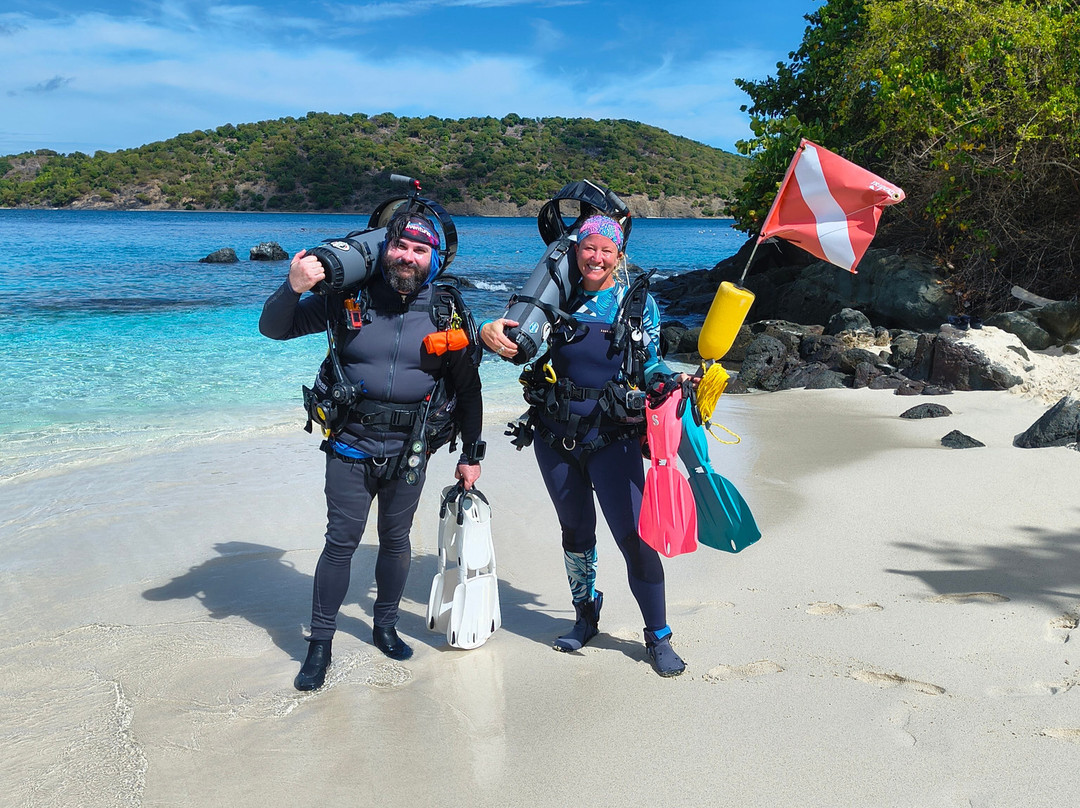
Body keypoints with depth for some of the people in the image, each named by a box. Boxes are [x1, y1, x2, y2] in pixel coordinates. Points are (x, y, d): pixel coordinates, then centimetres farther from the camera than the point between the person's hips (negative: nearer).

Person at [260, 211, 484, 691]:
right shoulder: (350, 298, -5)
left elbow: (467, 388, 7)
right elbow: (274, 329, -2)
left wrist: (471, 455, 7)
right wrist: (292, 288, -23)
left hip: (408, 451, 2)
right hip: (351, 446, -1)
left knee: (396, 541, 13)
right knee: (341, 542, -1)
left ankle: (385, 627, 34)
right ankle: (320, 644, 13)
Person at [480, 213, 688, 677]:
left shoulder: (638, 302, 3)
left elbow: (649, 366, 7)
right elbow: (520, 341, -1)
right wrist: (490, 332, -24)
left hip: (613, 437, -2)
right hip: (554, 437, 2)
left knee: (634, 535, -6)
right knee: (575, 531, 16)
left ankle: (658, 638, 11)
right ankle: (586, 617, 38)